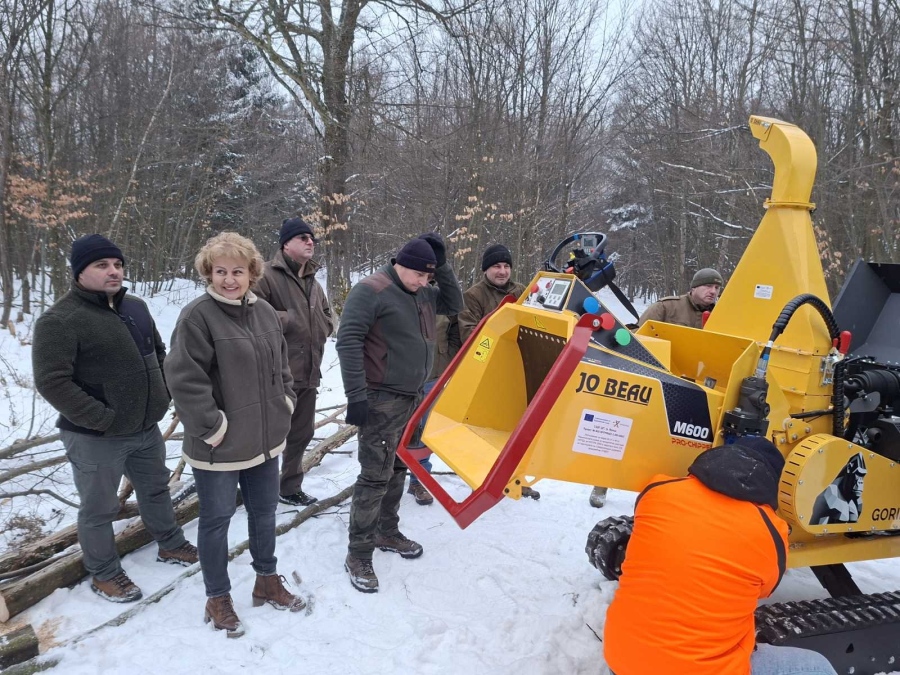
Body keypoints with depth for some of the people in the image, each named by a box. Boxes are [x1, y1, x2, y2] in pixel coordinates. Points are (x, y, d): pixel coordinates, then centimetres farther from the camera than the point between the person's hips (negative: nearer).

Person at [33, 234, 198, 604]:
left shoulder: (135, 306, 5)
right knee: (99, 509, 10)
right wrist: (102, 418, -24)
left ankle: (171, 545, 43)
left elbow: (158, 352, 18)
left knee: (156, 489, 23)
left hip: (146, 428, 7)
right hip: (96, 437, -7)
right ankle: (104, 574, 29)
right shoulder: (60, 320, -19)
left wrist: (164, 392, 7)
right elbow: (51, 381, -23)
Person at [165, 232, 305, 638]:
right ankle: (217, 599, 27)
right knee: (217, 519, 9)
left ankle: (267, 581, 39)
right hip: (219, 446, -7)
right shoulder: (197, 316, -17)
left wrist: (285, 404, 8)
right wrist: (213, 427, -19)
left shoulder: (264, 312, 4)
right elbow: (184, 379, -21)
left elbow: (282, 365, 16)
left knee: (265, 512, 19)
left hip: (265, 439, 7)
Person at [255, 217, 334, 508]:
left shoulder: (313, 283, 15)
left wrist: (317, 336, 8)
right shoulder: (268, 275, -12)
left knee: (301, 433, 18)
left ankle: (290, 488, 33)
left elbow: (327, 318, 27)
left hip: (308, 372, 8)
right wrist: (285, 320, -16)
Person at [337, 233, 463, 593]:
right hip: (381, 398, -8)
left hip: (410, 396, 9)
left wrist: (442, 266, 5)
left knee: (399, 468, 17)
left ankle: (387, 531, 33)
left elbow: (453, 304, 20)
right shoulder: (371, 290, -15)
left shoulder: (422, 293, 10)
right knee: (376, 475, -7)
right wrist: (356, 395, -22)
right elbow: (348, 341, -19)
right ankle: (358, 554, 3)